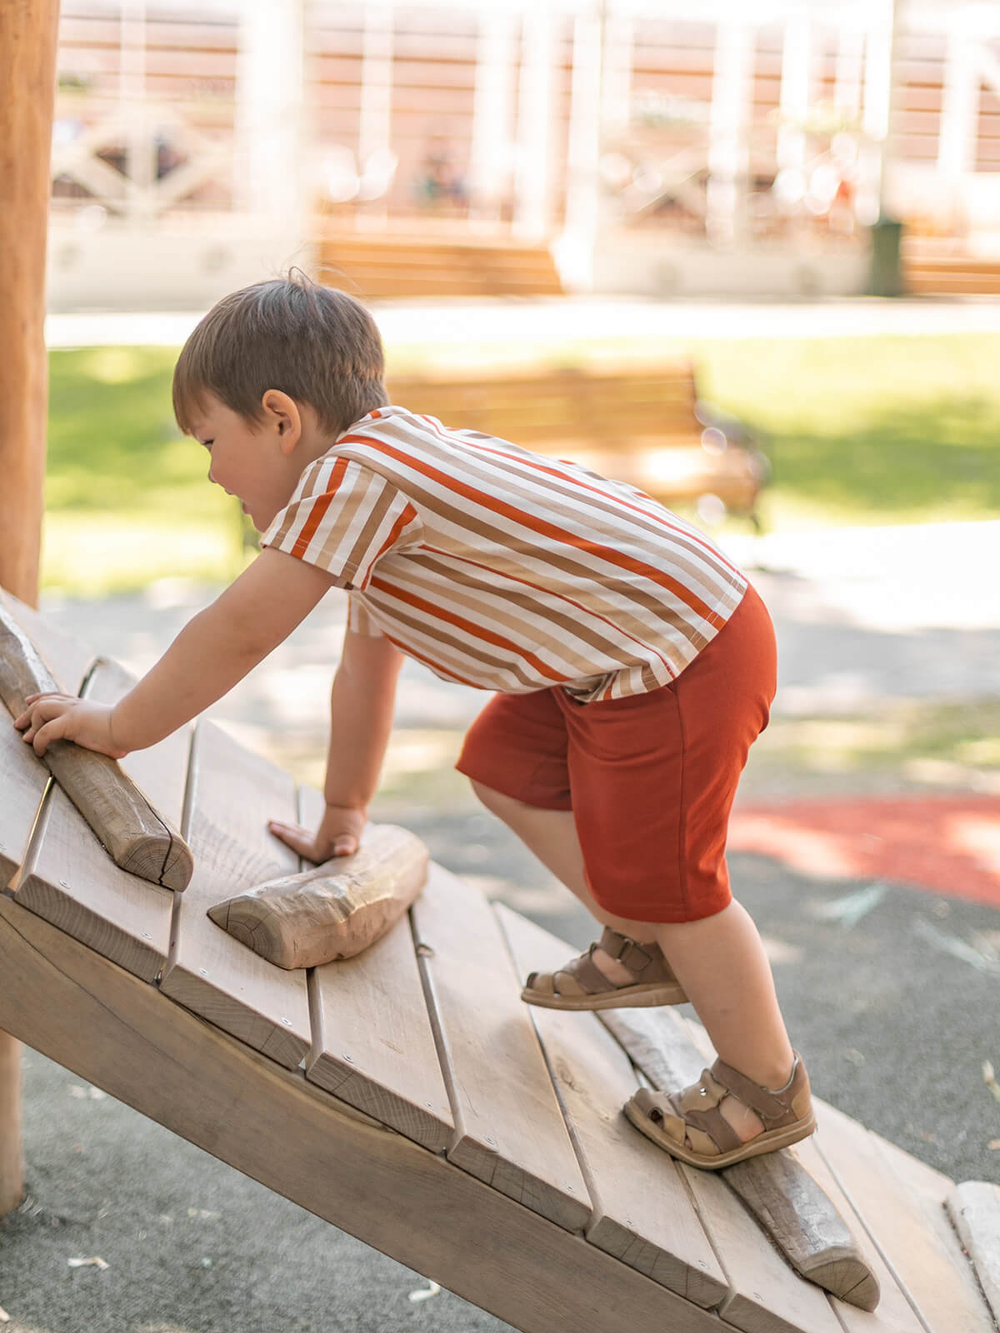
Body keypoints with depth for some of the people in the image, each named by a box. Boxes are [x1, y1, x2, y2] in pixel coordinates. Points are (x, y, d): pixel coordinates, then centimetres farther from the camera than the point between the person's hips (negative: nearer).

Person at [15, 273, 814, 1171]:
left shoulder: (353, 474, -18)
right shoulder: (378, 489, 15)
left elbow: (238, 634, -16)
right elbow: (365, 668, 24)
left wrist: (122, 728, -5)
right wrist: (345, 812, 32)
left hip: (683, 664, -10)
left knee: (662, 880, 0)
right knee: (505, 762, 21)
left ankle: (768, 1092, 18)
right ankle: (641, 947, 30)